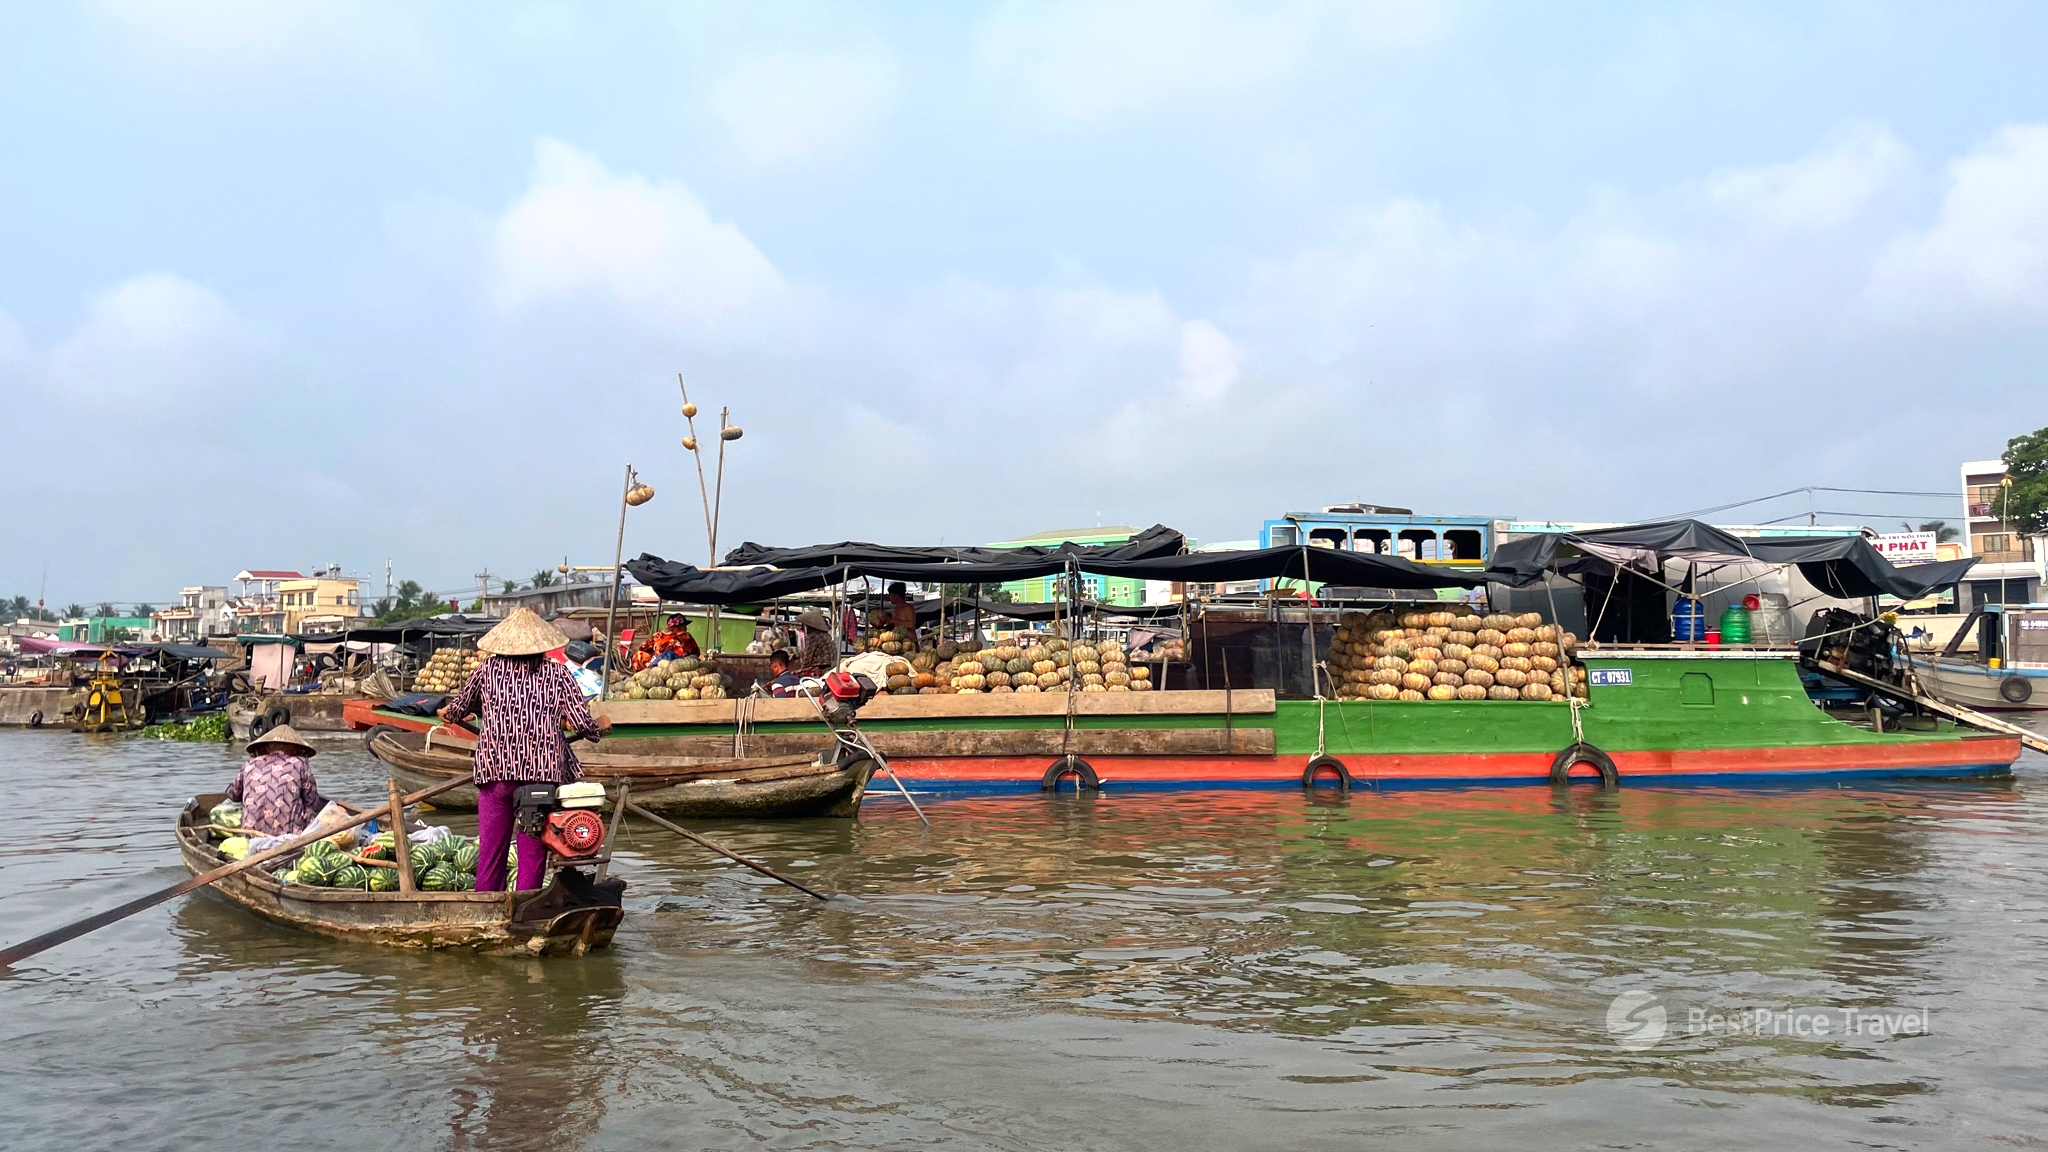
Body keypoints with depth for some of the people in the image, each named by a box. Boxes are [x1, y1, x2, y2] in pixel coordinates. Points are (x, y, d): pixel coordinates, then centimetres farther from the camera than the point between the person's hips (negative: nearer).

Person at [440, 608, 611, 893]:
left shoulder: (488, 668, 9)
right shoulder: (557, 673, 5)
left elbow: (457, 709, 21)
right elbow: (583, 723, 0)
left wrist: (447, 714, 44)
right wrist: (601, 727, 22)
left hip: (494, 770, 2)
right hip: (541, 771, -1)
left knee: (490, 852, 10)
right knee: (532, 854, 4)